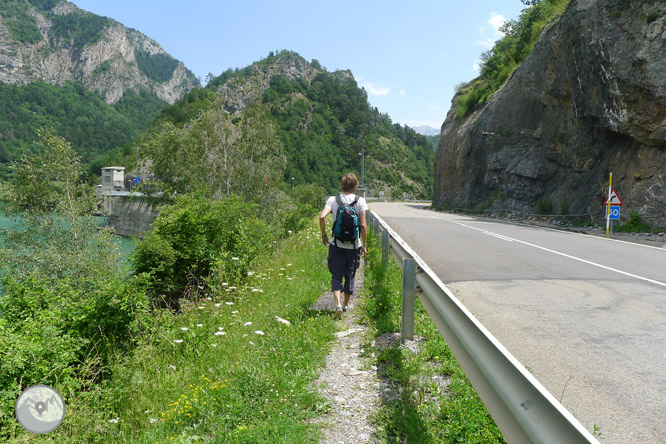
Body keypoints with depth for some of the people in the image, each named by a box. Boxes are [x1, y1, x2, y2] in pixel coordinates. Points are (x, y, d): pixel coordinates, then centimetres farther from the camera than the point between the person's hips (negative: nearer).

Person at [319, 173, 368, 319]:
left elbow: (322, 216, -16)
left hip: (336, 244, 0)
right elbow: (363, 225, -10)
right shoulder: (360, 201, -5)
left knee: (336, 275, 6)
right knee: (350, 275, 15)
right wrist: (364, 245, 0)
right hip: (353, 245, 0)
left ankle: (338, 304, -13)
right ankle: (345, 304, 28)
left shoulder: (333, 200, -3)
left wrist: (324, 235, -1)